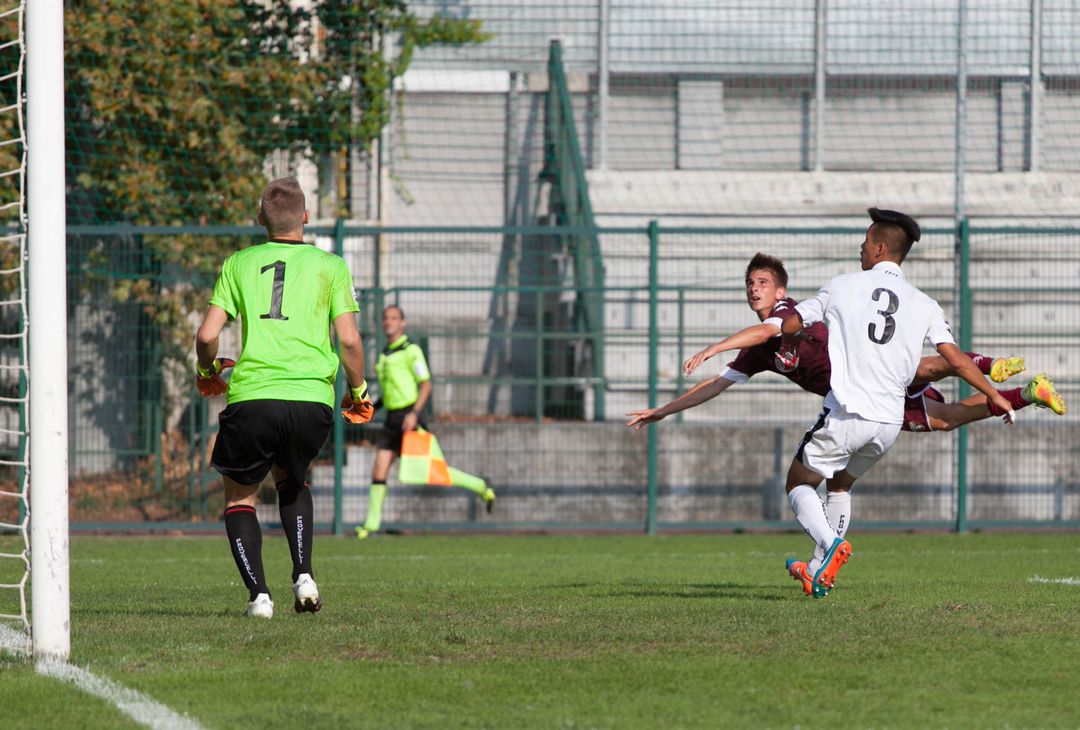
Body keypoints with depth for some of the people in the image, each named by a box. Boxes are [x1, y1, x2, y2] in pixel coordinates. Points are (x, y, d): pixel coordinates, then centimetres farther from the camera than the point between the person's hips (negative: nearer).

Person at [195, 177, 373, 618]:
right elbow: (349, 339, -1)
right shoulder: (329, 266, 7)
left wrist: (207, 372, 23)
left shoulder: (239, 264, 9)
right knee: (291, 480, 29)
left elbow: (207, 334, 3)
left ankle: (258, 593, -2)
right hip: (312, 401, 1)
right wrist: (358, 392, 15)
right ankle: (303, 576, 10)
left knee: (239, 495, 17)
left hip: (252, 400, -1)